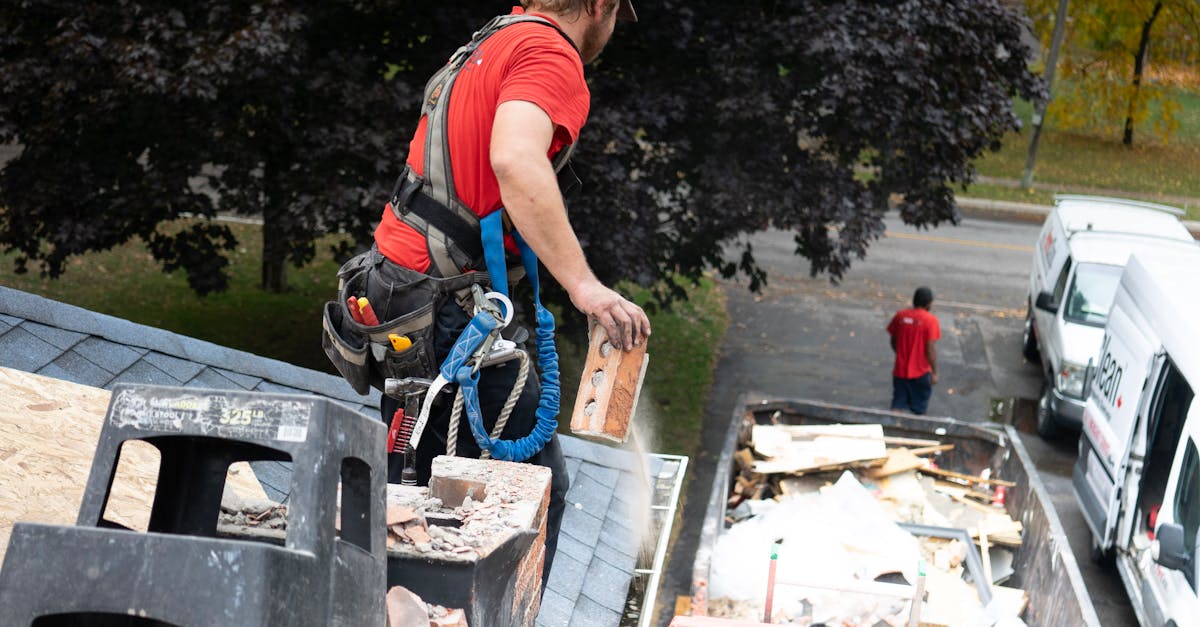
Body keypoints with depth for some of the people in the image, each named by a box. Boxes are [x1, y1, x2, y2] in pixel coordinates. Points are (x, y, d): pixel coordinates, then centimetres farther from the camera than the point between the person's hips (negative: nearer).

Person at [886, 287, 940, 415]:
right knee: (918, 409, 13)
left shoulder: (900, 316, -1)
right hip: (920, 372, -3)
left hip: (900, 371, 3)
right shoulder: (930, 320, -14)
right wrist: (934, 372, -8)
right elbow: (930, 349, -16)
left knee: (898, 407, 8)